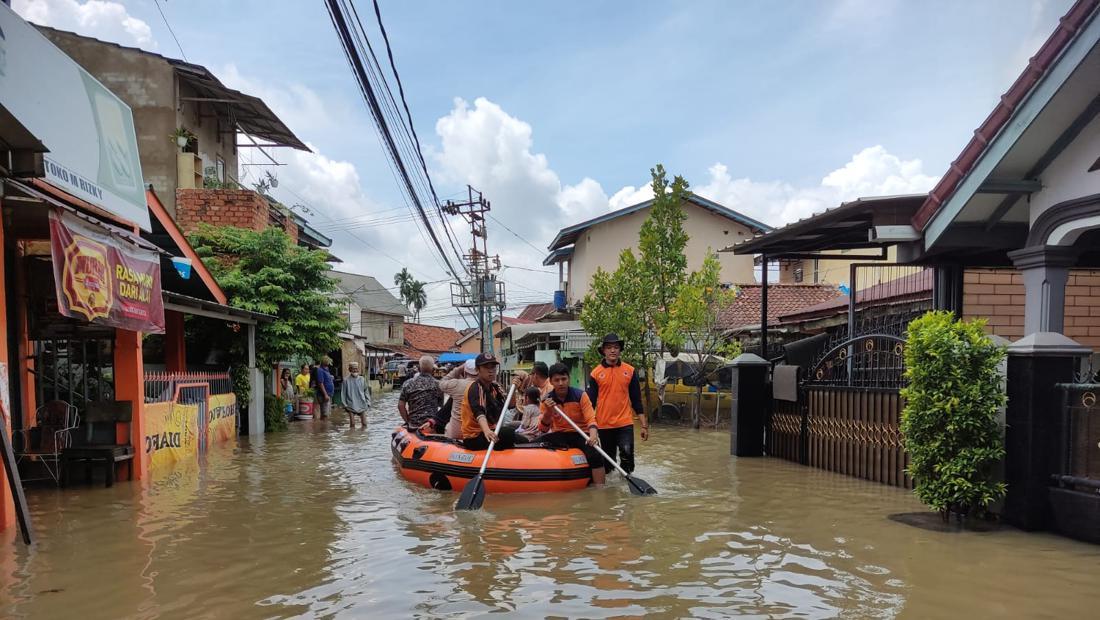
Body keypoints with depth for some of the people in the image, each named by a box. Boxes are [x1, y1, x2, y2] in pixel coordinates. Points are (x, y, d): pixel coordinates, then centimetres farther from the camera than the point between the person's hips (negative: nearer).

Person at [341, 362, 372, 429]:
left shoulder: (362, 379, 5)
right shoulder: (346, 380, -3)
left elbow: (366, 391, 12)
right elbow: (343, 393, 0)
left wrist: (368, 402, 5)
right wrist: (344, 404, -5)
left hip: (362, 404, 3)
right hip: (351, 405, -3)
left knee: (364, 423, 2)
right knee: (352, 424, -4)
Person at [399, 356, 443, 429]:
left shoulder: (408, 384, 0)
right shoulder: (437, 384, -3)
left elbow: (401, 405, -1)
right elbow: (441, 404, 7)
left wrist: (407, 421, 7)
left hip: (413, 424, 1)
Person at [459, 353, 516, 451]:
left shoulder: (494, 387, 9)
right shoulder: (475, 389, -16)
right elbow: (478, 412, -34)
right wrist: (486, 431, -53)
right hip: (474, 438, -9)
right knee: (510, 433, -27)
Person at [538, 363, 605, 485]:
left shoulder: (580, 395, -8)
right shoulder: (546, 401, -2)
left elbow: (590, 419, -14)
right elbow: (543, 429, -4)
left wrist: (593, 435, -36)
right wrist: (548, 412, -23)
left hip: (581, 434, -2)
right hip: (560, 435, 2)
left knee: (595, 455, -32)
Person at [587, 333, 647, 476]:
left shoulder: (630, 371, 4)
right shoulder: (595, 373, 1)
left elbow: (636, 400, 7)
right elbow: (590, 402, 5)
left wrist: (644, 425, 5)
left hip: (625, 423, 0)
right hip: (604, 425, 0)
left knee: (627, 454, -19)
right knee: (607, 461, 10)